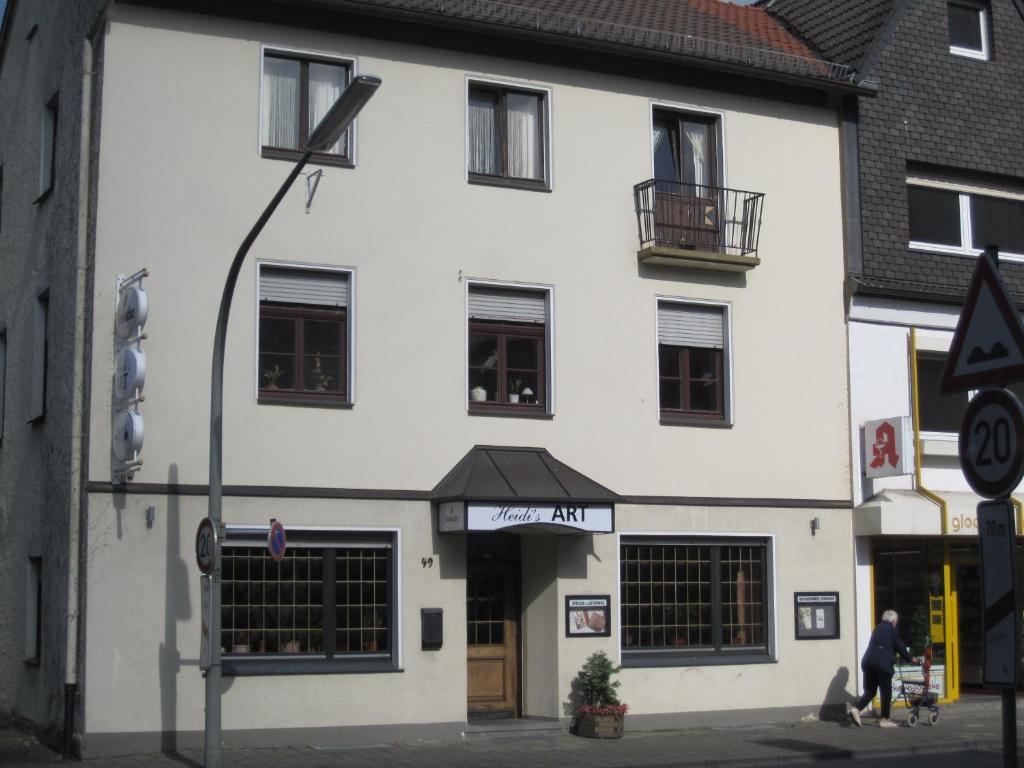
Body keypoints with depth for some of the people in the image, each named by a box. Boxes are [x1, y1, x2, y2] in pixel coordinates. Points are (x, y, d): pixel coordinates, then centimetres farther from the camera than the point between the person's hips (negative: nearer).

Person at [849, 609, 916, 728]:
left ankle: (855, 708, -9)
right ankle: (884, 719, 7)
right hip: (882, 663, -6)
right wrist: (910, 659, 21)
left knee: (870, 691, 12)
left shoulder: (878, 629, 21)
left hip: (868, 661, 7)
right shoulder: (892, 630, 1)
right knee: (886, 692, 5)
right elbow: (900, 647, 4)